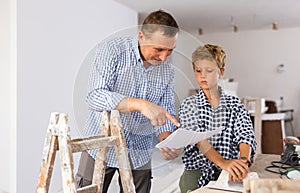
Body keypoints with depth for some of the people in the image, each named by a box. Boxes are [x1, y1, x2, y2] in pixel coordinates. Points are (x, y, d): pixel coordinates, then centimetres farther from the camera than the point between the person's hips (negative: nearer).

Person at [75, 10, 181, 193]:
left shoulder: (167, 70, 0)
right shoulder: (112, 49, -14)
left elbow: (167, 113, 3)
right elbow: (95, 97, -25)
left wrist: (167, 140, -17)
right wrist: (139, 104, -37)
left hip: (139, 152, 4)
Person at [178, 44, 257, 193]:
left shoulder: (235, 104, 8)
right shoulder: (189, 105, 3)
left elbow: (245, 136, -7)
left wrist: (243, 160, -29)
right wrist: (223, 162, -30)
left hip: (230, 173, 1)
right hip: (197, 172, -1)